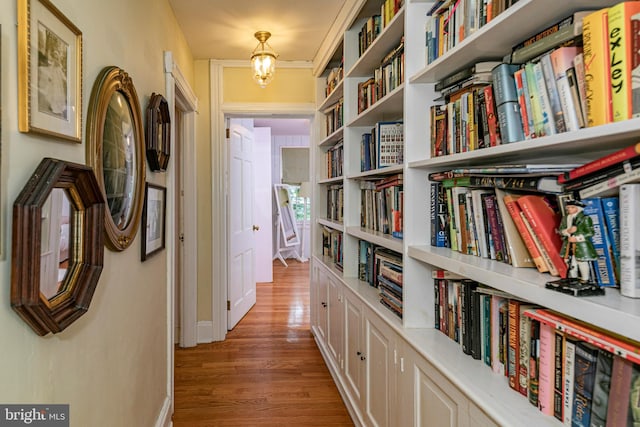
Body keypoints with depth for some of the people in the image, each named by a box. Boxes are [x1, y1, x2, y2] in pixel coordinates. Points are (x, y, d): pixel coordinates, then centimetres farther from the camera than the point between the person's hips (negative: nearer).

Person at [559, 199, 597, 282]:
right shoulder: (565, 218, 8)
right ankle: (572, 279, 25)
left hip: (581, 245, -5)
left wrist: (577, 238, -16)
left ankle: (585, 280, 14)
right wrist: (568, 231, -13)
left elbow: (590, 233, -9)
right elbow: (561, 231, 8)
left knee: (582, 262, 1)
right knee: (570, 262, 11)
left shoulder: (585, 218, -8)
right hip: (568, 245, 5)